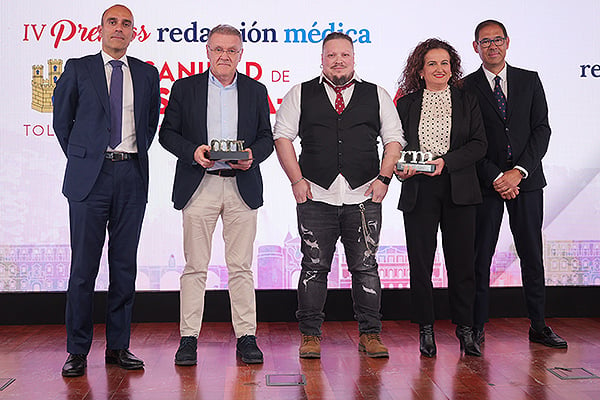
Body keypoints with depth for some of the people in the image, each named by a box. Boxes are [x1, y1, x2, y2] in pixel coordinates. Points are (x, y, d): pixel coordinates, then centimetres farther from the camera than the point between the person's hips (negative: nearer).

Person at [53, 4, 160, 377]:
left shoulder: (147, 74, 13)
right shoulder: (78, 68, 7)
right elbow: (62, 118, 13)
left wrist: (137, 155, 13)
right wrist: (79, 158, 9)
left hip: (132, 175, 2)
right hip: (90, 175, -2)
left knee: (125, 264, 5)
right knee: (84, 265, -1)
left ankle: (119, 346, 15)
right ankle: (78, 350, 9)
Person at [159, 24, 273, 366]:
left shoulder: (256, 91, 12)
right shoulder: (185, 88, 9)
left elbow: (266, 137, 12)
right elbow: (167, 133, 7)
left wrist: (253, 155, -8)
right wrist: (192, 151, -11)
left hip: (242, 187, 1)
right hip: (199, 186, -1)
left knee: (241, 266, 3)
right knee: (195, 266, 1)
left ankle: (246, 337, 12)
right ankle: (189, 338, 9)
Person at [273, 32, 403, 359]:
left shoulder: (377, 95, 12)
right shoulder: (301, 95, 9)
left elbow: (394, 139, 12)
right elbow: (282, 136, 6)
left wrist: (384, 178, 0)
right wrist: (297, 180, -3)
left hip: (364, 197, 1)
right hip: (316, 197, 0)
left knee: (365, 267, 3)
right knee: (314, 267, 2)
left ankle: (370, 335, 14)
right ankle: (310, 335, 13)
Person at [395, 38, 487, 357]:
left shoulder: (467, 101, 10)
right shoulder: (406, 104, 10)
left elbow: (479, 144, 2)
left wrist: (446, 160, -13)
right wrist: (400, 169, -10)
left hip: (458, 191, 0)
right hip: (418, 192, 0)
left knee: (461, 261, 2)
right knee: (420, 262, 1)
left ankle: (465, 329, 15)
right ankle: (426, 330, 14)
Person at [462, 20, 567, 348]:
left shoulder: (529, 81, 10)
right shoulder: (466, 88, 2)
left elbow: (541, 129, 3)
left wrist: (519, 171, -9)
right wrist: (495, 178, -12)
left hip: (526, 180, 2)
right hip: (486, 183, -2)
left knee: (532, 254, 7)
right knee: (480, 256, 1)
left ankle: (539, 326, 18)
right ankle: (477, 327, 11)